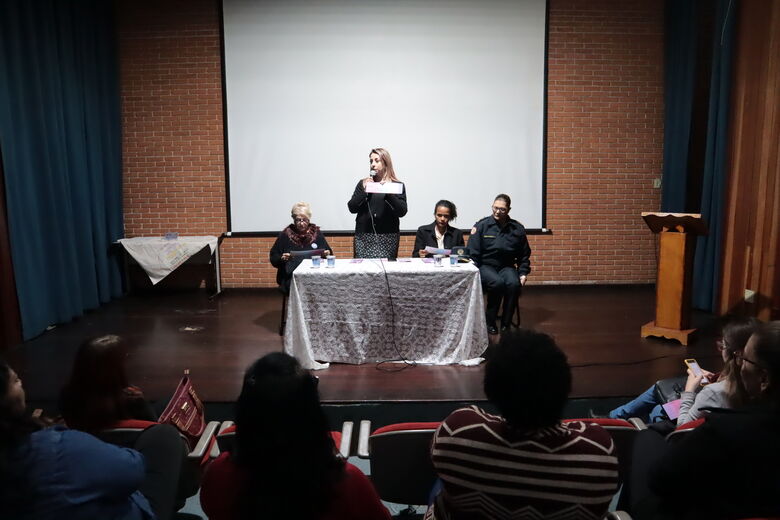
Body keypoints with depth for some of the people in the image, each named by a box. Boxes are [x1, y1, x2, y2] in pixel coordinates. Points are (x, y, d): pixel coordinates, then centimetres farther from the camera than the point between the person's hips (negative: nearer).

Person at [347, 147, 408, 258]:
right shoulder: (363, 183, 13)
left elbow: (402, 212, -5)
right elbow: (352, 208, 5)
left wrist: (388, 192, -15)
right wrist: (363, 190, -7)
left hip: (387, 237, -2)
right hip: (364, 236, 2)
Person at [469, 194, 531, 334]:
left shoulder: (517, 228, 6)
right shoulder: (481, 226, -2)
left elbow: (524, 255, 16)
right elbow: (472, 254, -3)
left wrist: (523, 273, 4)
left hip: (506, 266, 3)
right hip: (485, 266, -2)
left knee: (514, 283, -30)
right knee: (498, 283, -33)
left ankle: (506, 323, -15)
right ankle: (490, 322, -15)